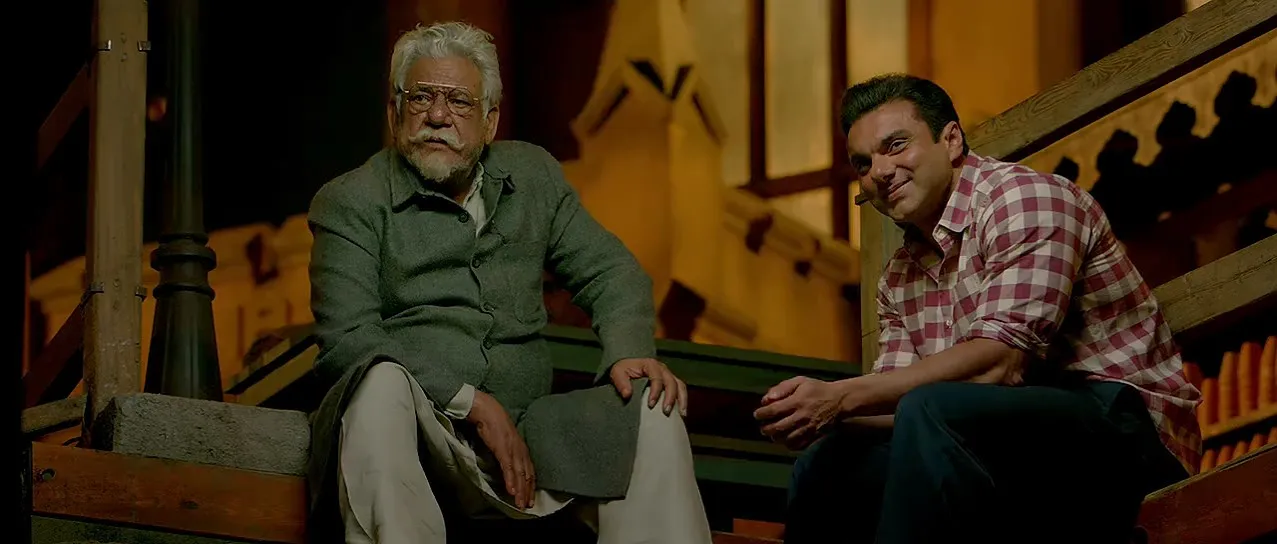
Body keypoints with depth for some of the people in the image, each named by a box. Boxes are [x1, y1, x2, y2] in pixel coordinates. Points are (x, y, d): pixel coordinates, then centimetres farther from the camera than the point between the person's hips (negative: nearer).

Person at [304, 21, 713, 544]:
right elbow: (346, 339, -10)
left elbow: (611, 272, 16)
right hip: (417, 430, -4)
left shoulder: (532, 174, 17)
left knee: (652, 408, -17)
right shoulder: (349, 202, 2)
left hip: (523, 431, 4)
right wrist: (473, 403, -17)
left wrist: (630, 354, -8)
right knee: (384, 380, -37)